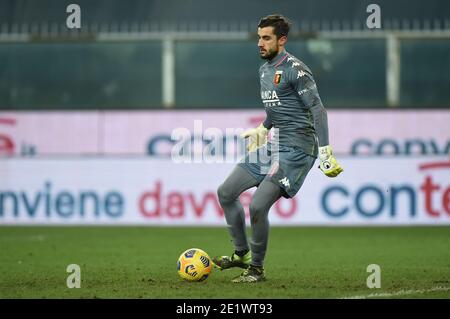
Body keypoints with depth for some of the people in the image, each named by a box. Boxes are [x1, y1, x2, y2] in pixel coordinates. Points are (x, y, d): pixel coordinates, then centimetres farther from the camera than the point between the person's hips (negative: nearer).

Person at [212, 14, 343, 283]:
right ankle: (242, 254, 22)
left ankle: (257, 269, 0)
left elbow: (318, 110, -17)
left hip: (296, 149, -9)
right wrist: (262, 129, 40)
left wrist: (325, 152, -23)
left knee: (257, 206, -18)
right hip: (274, 146, 9)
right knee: (226, 193, 8)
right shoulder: (265, 70, 14)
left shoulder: (295, 69, -14)